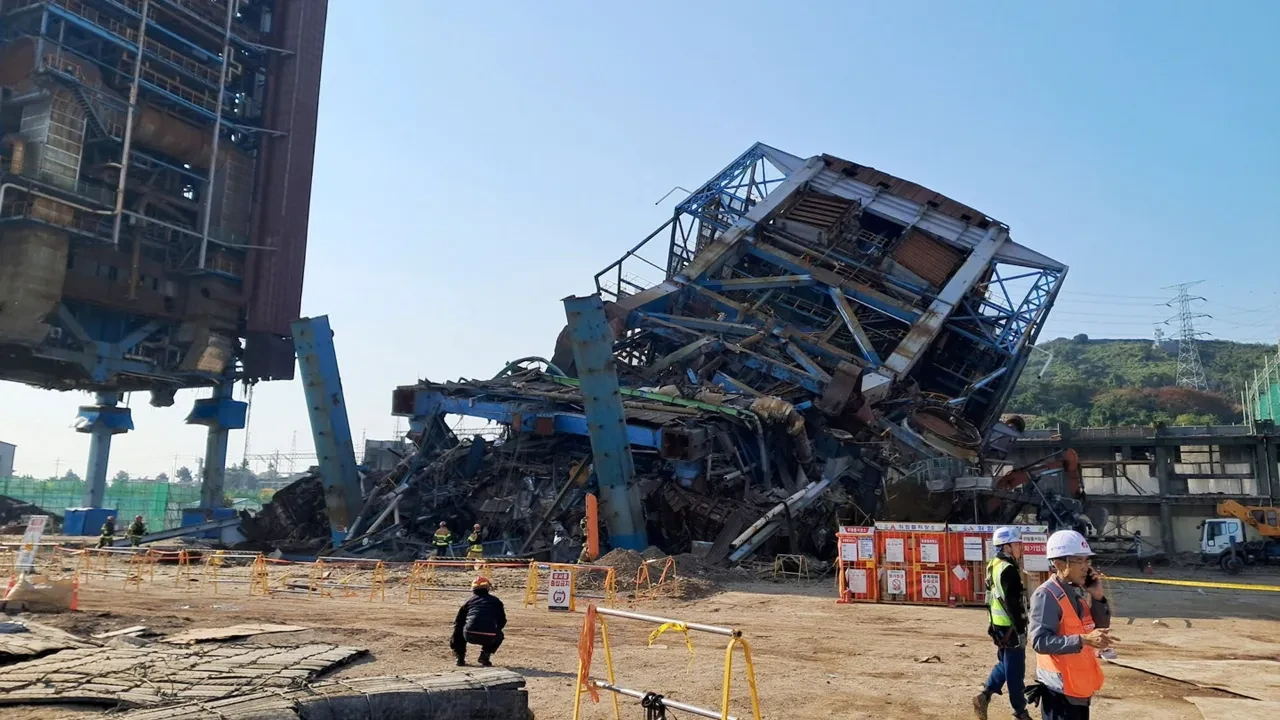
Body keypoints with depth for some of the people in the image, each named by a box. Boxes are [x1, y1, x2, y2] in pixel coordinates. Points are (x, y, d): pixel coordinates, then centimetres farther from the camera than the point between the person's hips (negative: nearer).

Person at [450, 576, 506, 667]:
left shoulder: (469, 600, 23)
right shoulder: (495, 600, 22)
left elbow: (458, 622, 25)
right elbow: (502, 621, 22)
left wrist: (453, 644, 35)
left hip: (470, 636, 1)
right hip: (489, 637, -1)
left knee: (460, 630, 35)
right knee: (499, 636, 34)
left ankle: (460, 657, 23)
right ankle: (485, 656, 15)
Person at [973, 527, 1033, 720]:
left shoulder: (993, 566, 10)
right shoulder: (1008, 570, -19)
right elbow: (1013, 603, -22)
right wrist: (1021, 629, -19)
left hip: (998, 624, 9)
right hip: (1010, 626, -9)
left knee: (1004, 664, 20)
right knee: (1015, 670, 2)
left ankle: (984, 695, 12)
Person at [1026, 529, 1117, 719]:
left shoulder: (1079, 592, 9)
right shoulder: (1046, 595, -18)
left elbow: (1101, 629, 11)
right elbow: (1040, 641, -25)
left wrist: (1098, 597, -2)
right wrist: (1083, 640, -33)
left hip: (1080, 688, 9)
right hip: (1060, 689, -9)